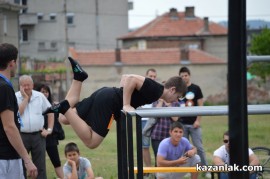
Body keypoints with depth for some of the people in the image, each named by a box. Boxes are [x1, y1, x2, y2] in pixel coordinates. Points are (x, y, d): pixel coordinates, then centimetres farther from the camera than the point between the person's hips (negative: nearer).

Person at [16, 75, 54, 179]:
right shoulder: (15, 97, -3)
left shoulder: (40, 96, 5)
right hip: (21, 135, -2)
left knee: (40, 166, 5)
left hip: (38, 135, 2)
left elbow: (50, 112, 12)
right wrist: (25, 98, -13)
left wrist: (49, 129, 5)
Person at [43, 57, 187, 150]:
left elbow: (125, 77, 27)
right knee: (91, 142, -14)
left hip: (104, 93, 10)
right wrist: (126, 106, -21)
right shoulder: (156, 90, -11)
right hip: (108, 102, -10)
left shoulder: (152, 88, 19)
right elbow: (131, 78, -25)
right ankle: (64, 108, -21)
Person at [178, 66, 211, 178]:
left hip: (193, 123, -2)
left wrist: (198, 120, -9)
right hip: (182, 124, 2)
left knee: (199, 147, -3)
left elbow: (200, 105, -1)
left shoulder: (195, 88, 1)